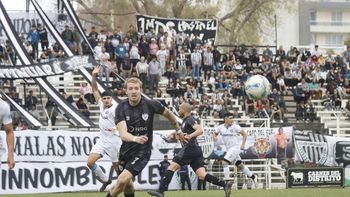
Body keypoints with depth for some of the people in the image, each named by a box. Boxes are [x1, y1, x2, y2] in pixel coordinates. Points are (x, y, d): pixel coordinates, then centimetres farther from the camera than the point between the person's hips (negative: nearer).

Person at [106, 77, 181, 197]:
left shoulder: (150, 105, -15)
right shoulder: (121, 108, -14)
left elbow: (168, 113, 7)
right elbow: (123, 134, -27)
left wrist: (178, 129, 22)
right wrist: (135, 138, -49)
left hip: (142, 152, -3)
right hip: (126, 150, 3)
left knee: (123, 180, -22)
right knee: (127, 183, 21)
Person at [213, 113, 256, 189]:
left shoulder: (235, 127, -11)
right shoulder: (220, 127, 2)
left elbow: (244, 134, -4)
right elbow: (215, 133, 18)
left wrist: (243, 144, -13)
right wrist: (214, 137, -6)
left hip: (236, 147, -6)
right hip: (229, 149, 6)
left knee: (224, 162, -19)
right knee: (239, 165, 16)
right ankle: (251, 176, 35)